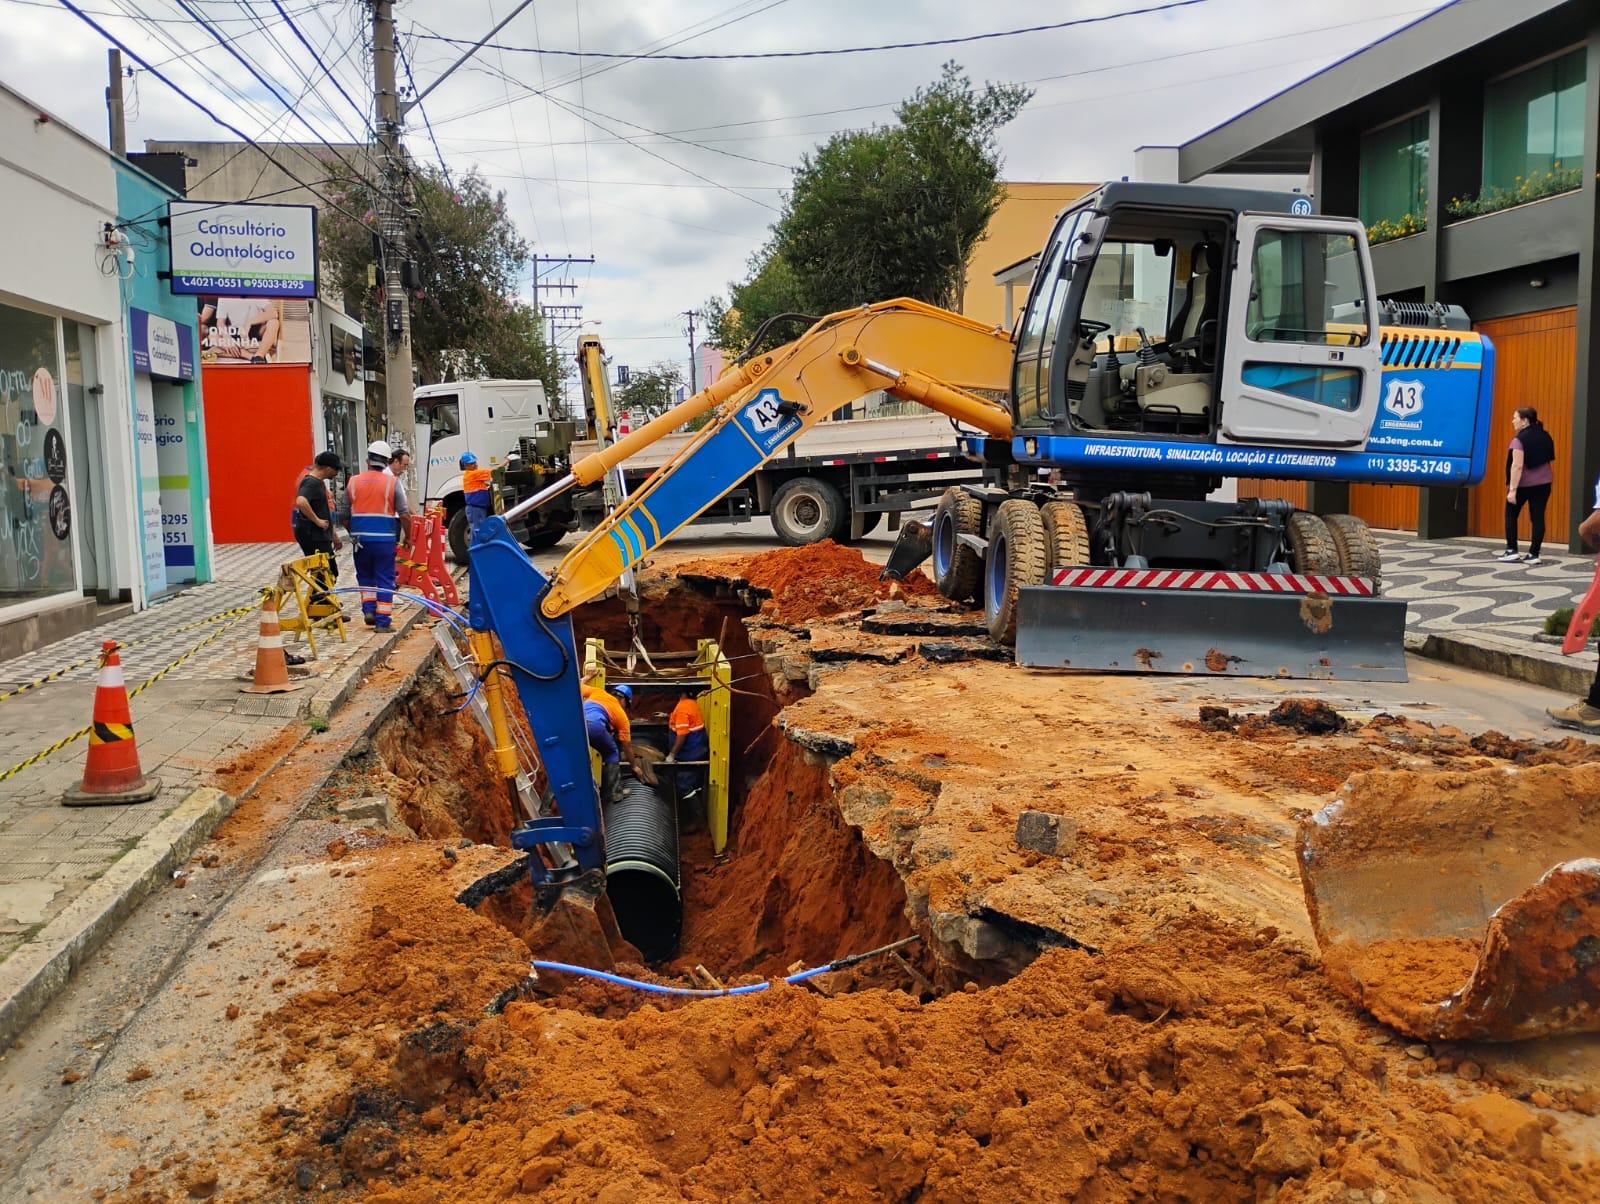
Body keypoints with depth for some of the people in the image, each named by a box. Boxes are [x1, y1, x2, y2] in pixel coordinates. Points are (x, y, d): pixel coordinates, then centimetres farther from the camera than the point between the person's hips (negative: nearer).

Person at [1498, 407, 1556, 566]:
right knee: (1538, 518, 3)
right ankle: (1533, 555, 1)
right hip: (1543, 482, 6)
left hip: (1523, 484, -6)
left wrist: (1512, 489, -24)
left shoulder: (1520, 439, -16)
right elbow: (1550, 460, 19)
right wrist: (1550, 478, 30)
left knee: (1511, 515, 10)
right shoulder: (1545, 436, 8)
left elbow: (1517, 466, -22)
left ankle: (1511, 552, 8)